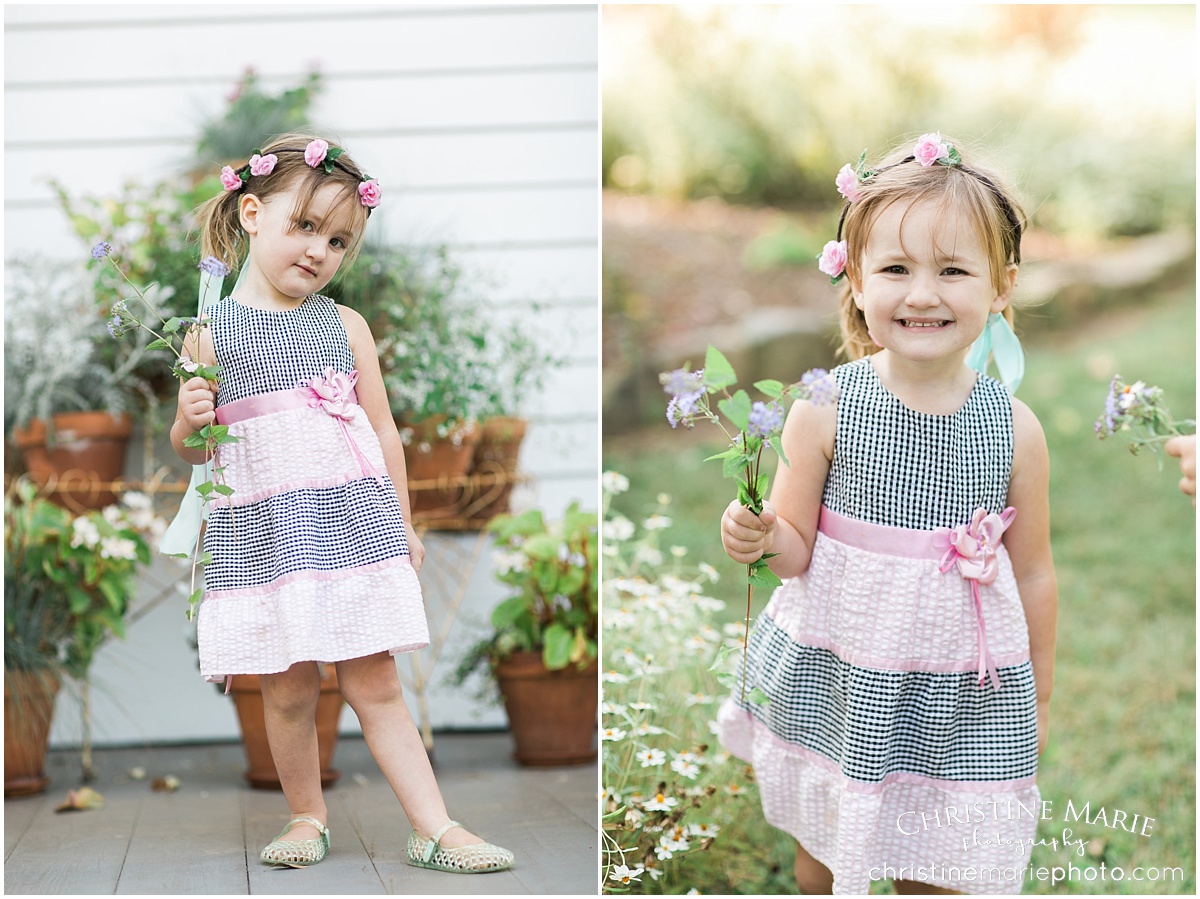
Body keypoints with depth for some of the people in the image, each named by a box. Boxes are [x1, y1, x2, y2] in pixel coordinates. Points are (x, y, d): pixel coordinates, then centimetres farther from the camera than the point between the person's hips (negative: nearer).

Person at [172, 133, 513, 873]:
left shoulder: (346, 326, 7)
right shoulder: (212, 331, 2)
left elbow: (384, 431, 13)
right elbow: (193, 451, 8)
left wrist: (403, 526, 14)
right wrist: (189, 423, -14)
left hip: (354, 526, 1)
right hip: (263, 534, -1)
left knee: (375, 683, 1)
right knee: (288, 692, 4)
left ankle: (435, 829, 3)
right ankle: (307, 819, 22)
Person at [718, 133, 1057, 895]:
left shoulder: (1014, 429, -8)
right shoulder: (825, 411, -12)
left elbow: (1033, 573, 3)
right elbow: (797, 548, -3)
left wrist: (1040, 696, 11)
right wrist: (758, 539, -26)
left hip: (962, 690, 0)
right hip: (835, 675, 0)